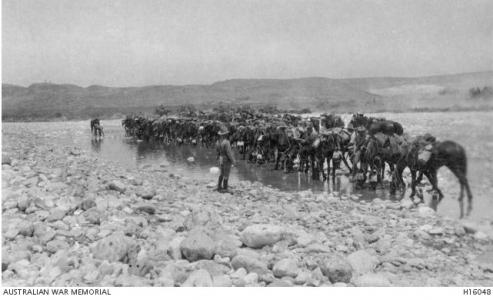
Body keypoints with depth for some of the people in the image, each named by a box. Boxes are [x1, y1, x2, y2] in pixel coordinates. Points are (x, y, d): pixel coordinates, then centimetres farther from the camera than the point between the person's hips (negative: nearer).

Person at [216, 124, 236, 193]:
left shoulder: (218, 142, -1)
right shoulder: (226, 142, -26)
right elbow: (229, 153, -24)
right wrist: (233, 161, -13)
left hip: (221, 160, 7)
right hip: (227, 161, -7)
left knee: (221, 174, 19)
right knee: (226, 175, 4)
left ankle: (219, 187, 24)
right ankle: (224, 189, 11)